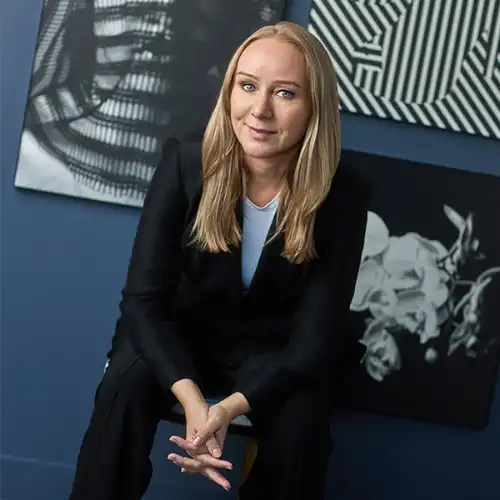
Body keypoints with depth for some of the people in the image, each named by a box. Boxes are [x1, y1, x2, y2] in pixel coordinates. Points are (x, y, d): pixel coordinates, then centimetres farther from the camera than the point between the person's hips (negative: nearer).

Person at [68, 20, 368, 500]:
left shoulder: (341, 197, -21)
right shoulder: (185, 165, -19)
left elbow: (316, 336, -19)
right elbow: (143, 299, -20)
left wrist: (233, 406, -36)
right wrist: (191, 398, -37)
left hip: (274, 354, 0)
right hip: (183, 332, 0)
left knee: (300, 419, -29)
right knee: (127, 382, -29)